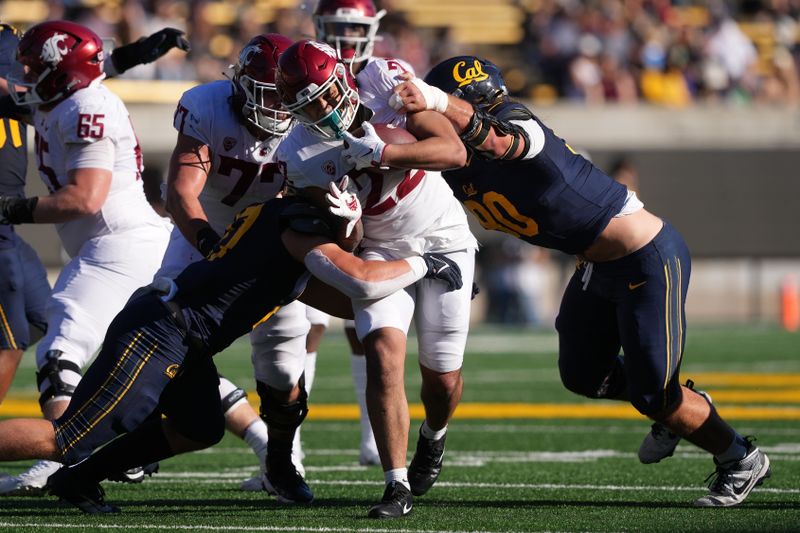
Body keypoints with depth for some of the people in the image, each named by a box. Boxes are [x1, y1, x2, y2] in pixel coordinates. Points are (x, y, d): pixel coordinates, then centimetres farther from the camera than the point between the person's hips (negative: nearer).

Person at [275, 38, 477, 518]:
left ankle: (434, 437, 40)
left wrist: (382, 153, -34)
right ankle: (398, 487, -20)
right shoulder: (300, 156, -15)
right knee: (384, 353, -22)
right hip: (381, 249, 0)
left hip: (442, 239, 0)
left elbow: (455, 152, -22)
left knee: (443, 376, 4)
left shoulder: (386, 83, -18)